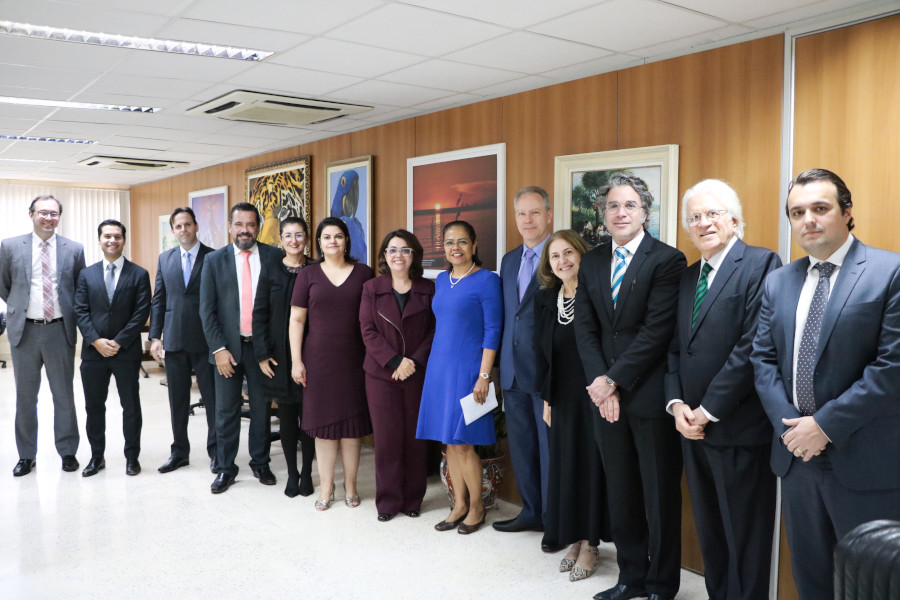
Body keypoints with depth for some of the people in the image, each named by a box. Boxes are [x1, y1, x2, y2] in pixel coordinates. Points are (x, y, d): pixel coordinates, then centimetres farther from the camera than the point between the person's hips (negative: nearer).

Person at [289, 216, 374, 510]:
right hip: (319, 360, 0)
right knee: (323, 422, 6)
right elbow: (296, 320, 3)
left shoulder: (364, 274, 4)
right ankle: (326, 486, 18)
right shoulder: (308, 275, 5)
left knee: (352, 423, 5)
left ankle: (350, 485, 19)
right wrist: (296, 360, -3)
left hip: (353, 360, 0)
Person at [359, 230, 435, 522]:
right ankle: (387, 501, 13)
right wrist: (395, 361, -12)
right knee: (386, 437, 1)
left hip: (418, 374, 0)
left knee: (415, 437, 5)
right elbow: (368, 331, -2)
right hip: (381, 374, 0)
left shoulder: (427, 289, 5)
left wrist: (414, 361, -11)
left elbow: (434, 331, 1)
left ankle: (412, 499, 19)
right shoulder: (372, 288, 6)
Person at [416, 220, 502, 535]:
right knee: (449, 441, 11)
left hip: (467, 368, -6)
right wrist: (435, 364, 14)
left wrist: (484, 376, -16)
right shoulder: (441, 280, 11)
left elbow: (492, 330, -11)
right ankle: (459, 504, 24)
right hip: (439, 366, 6)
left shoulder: (486, 280, -8)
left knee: (462, 442, -3)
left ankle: (476, 506, 16)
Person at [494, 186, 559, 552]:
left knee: (550, 447, 3)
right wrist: (502, 362, 11)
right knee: (521, 446, 16)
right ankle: (531, 512, 32)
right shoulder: (509, 260, 14)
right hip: (514, 370, 7)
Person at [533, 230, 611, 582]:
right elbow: (542, 351, 9)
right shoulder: (545, 298, 5)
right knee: (565, 467, 11)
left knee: (592, 466, 4)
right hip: (563, 400, 5)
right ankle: (574, 540, 27)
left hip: (594, 397, -5)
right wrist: (546, 399, 9)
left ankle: (590, 545, 19)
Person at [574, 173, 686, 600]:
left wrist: (614, 380, -14)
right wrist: (600, 383, -6)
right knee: (621, 495, 14)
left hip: (650, 397, -5)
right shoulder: (591, 263, 10)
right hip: (606, 395, 5)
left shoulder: (667, 260, -8)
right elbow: (585, 328, 6)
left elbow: (657, 331, -15)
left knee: (660, 496, 8)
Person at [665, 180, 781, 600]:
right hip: (693, 426, 7)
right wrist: (677, 404, -1)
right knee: (709, 534, 17)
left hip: (739, 429, -7)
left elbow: (753, 347, -18)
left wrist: (709, 410, -15)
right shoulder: (687, 277, 14)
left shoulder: (761, 264, -9)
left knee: (744, 540, 6)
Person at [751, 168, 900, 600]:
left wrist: (825, 424, -16)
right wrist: (789, 424, -7)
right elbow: (763, 359, 7)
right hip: (797, 453, 6)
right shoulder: (778, 282, 9)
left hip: (864, 462, -5)